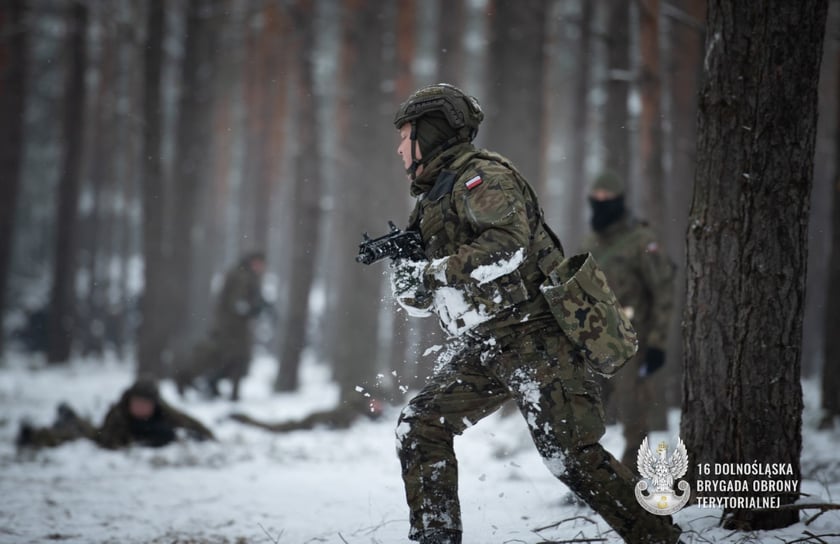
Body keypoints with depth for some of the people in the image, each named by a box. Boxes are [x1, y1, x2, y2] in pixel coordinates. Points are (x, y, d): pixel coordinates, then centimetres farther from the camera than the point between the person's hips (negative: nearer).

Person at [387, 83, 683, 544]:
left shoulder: (481, 176, -8)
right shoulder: (432, 202, 20)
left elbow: (507, 245, -27)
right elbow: (421, 302, 21)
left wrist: (430, 272, -22)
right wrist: (401, 267, -1)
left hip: (532, 337, -9)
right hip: (480, 350, 9)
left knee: (570, 453, -14)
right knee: (421, 427, 0)